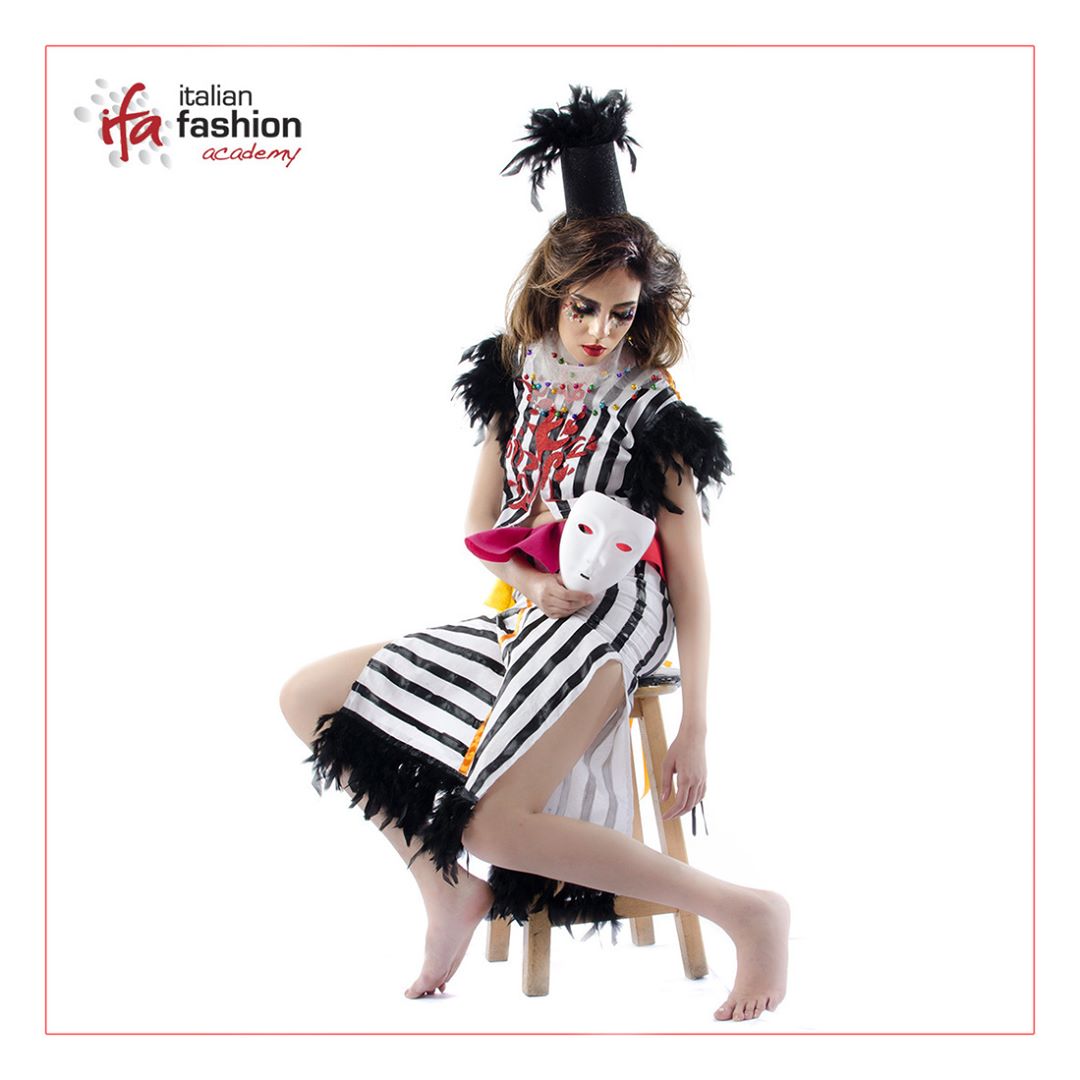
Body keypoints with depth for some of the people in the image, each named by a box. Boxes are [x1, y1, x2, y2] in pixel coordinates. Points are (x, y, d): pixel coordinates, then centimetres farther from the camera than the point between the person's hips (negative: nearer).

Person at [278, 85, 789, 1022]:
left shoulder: (654, 410, -7)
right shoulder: (516, 383, 7)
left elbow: (692, 578, -8)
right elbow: (481, 526, 12)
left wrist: (695, 727, -13)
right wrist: (530, 580, -12)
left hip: (614, 620, -7)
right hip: (523, 615, 7)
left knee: (492, 821, -29)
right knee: (309, 699, 1)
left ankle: (748, 912, -20)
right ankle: (449, 894, 4)